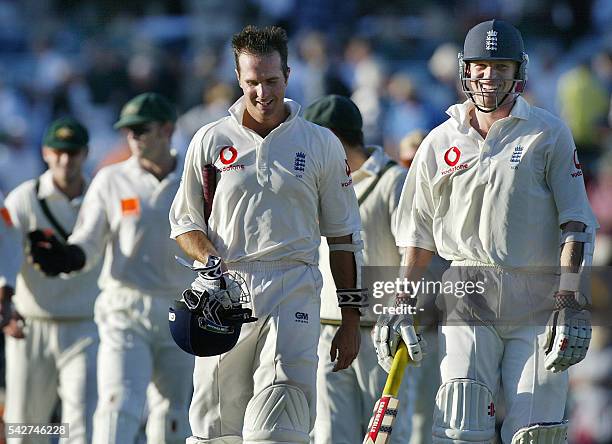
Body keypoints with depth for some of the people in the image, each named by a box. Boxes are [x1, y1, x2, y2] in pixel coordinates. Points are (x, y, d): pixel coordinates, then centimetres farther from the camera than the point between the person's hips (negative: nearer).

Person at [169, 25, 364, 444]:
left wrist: (351, 318, 7)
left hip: (294, 294, -1)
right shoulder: (210, 141, 9)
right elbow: (184, 222, 15)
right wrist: (212, 261, -7)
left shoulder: (322, 145, 8)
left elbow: (343, 236, 11)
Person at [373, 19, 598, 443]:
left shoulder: (550, 134, 4)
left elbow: (576, 223, -1)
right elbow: (419, 233, 18)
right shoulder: (440, 142, 12)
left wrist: (571, 301, -11)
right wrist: (400, 305, 10)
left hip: (538, 298, -2)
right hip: (467, 297, 2)